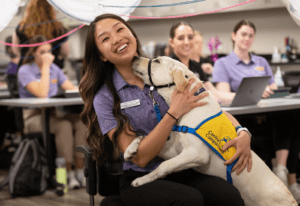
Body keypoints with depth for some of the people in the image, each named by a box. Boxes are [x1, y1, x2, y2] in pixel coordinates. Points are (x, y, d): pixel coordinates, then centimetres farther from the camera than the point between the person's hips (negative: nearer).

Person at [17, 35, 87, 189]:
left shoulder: (54, 68, 14)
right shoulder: (25, 71, -5)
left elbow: (71, 88, 8)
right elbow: (42, 93, -19)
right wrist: (45, 67, -14)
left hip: (54, 114, 5)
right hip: (34, 117, -5)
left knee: (82, 121, -25)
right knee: (64, 125, -34)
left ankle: (80, 171, -23)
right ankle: (69, 174, -26)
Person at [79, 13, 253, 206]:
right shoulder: (105, 98, -5)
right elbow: (139, 158, -11)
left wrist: (242, 132, -10)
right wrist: (174, 113, -18)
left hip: (185, 172, 3)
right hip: (141, 180, -3)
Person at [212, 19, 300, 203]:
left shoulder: (262, 62, 26)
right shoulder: (223, 64, 10)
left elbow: (274, 91, 18)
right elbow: (224, 95, -6)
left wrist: (269, 92, -9)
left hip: (267, 116, 5)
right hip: (242, 118, -4)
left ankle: (282, 168, -38)